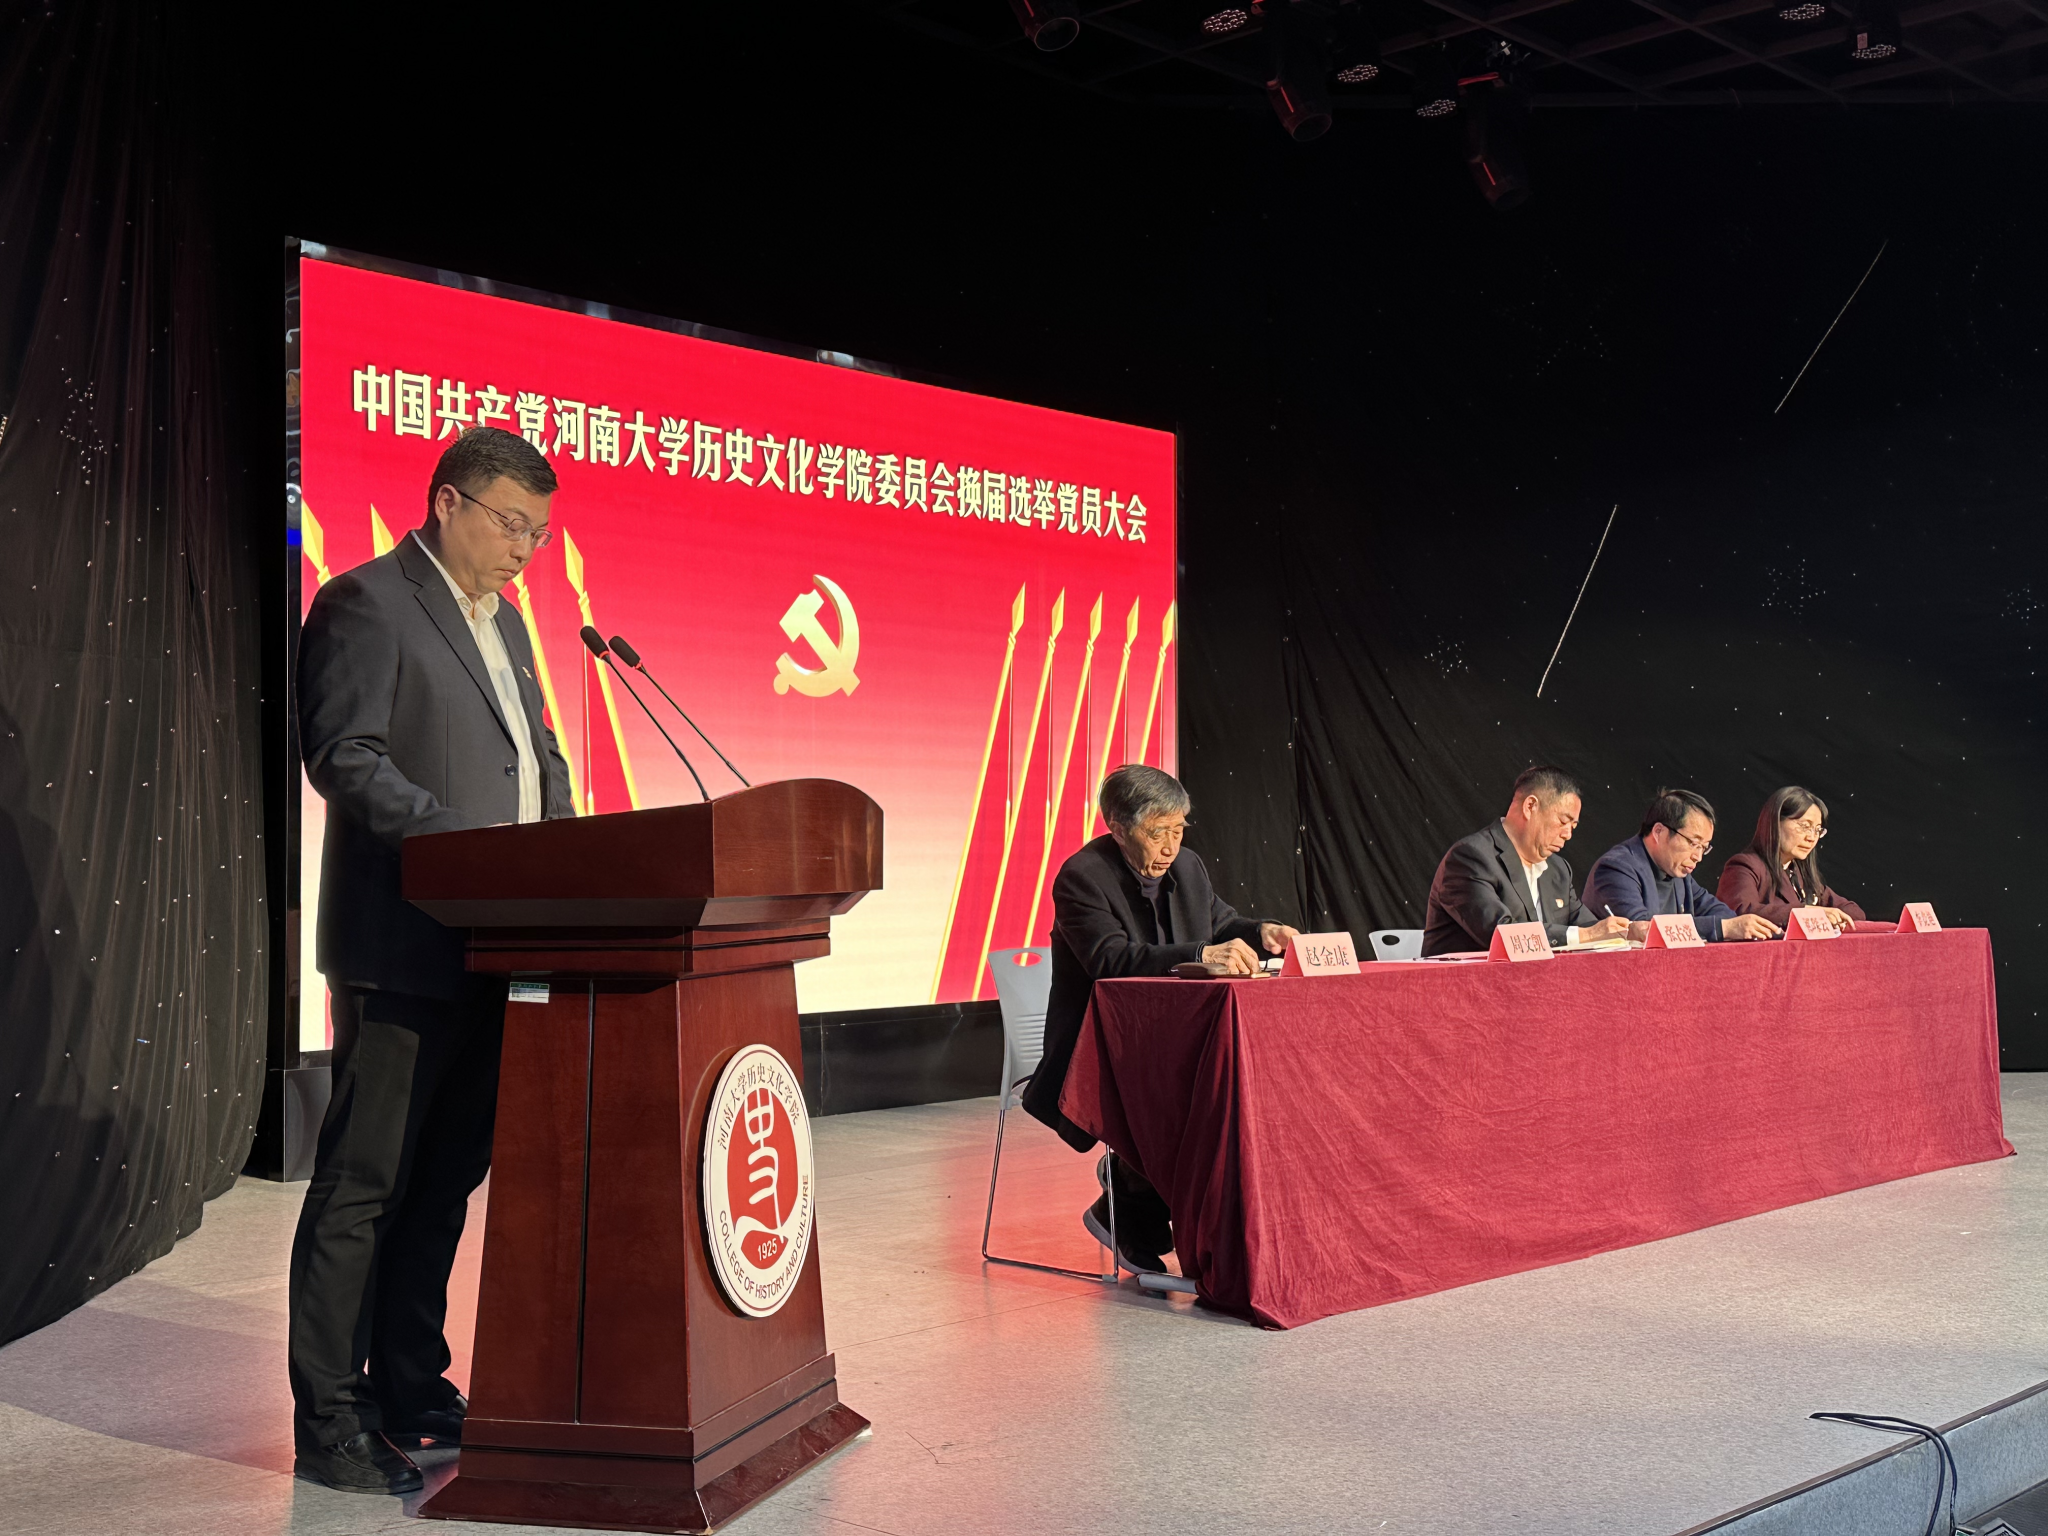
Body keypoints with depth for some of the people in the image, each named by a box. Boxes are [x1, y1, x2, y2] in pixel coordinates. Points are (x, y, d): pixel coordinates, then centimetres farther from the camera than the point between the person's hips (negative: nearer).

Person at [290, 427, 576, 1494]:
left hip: (492, 945, 9)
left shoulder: (503, 620, 20)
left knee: (448, 1175, 14)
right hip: (402, 947, -9)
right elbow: (343, 757, -16)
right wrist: (463, 838, -25)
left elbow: (539, 756, 24)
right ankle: (329, 1424, 6)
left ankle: (410, 1389, 26)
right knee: (362, 1184, -2)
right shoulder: (365, 605, -7)